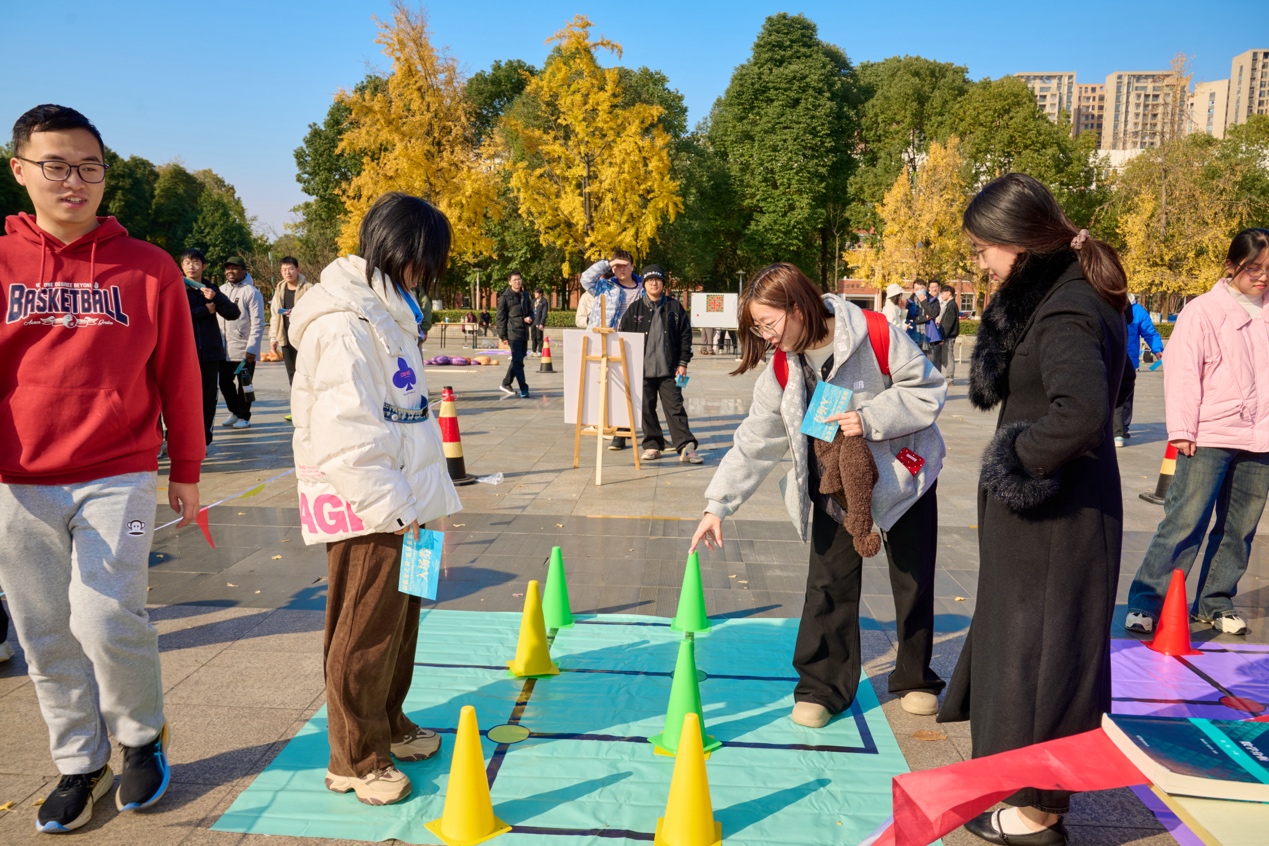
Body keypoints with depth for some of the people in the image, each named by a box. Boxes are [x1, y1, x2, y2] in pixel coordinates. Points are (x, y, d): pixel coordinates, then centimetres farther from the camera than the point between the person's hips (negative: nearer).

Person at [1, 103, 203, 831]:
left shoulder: (148, 267, 1)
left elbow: (179, 378, 4)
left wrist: (186, 474, 7)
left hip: (119, 479, -2)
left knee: (107, 616, -10)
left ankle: (143, 737, 18)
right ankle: (80, 766, 26)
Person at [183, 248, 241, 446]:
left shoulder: (211, 289, 13)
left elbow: (234, 313, 2)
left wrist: (215, 298, -13)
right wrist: (206, 310, -9)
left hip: (210, 351, 3)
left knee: (208, 399, 6)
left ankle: (204, 439, 15)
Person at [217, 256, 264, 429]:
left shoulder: (251, 292, -8)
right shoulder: (221, 290, 12)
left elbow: (257, 323, -11)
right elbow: (216, 317, 15)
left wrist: (251, 348, -17)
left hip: (244, 349, -6)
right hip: (224, 349, 6)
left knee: (244, 384, 4)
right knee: (225, 383, 13)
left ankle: (244, 416, 17)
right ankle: (235, 412, 30)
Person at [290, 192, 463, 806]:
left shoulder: (385, 311, 15)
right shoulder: (344, 324, -17)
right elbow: (342, 436, -23)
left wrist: (413, 501, 15)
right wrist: (393, 507, -19)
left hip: (397, 501, 10)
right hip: (364, 508, -9)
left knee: (398, 621, 19)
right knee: (363, 634, 3)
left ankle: (389, 725, 37)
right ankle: (355, 760, 18)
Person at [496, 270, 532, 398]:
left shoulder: (525, 295, 14)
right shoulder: (505, 297, -4)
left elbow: (530, 311, 24)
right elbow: (501, 317, -5)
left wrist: (530, 318, -1)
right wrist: (503, 336, -9)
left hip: (524, 333, 7)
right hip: (513, 333, -7)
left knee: (517, 360, 14)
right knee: (518, 361, -11)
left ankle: (506, 383, 30)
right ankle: (524, 389, -11)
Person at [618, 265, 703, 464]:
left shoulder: (674, 307, 5)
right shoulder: (635, 309, 6)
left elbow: (685, 335, 5)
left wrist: (683, 363, 0)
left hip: (669, 369, -1)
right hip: (642, 369, 1)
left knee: (675, 407, -3)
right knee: (646, 409, 5)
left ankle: (686, 448, -5)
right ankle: (652, 446, 15)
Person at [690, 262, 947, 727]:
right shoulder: (782, 370, -8)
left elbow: (926, 391, -14)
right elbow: (754, 441, -5)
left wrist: (870, 418, -27)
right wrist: (718, 505, -9)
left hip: (901, 473, -2)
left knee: (913, 581, 11)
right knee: (829, 584, 0)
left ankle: (916, 678, 32)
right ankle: (821, 687, 14)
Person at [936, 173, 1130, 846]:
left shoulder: (1063, 311, -22)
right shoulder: (1064, 292, 7)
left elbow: (1082, 412, -37)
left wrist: (1019, 456, -22)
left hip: (1052, 518, -10)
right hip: (1053, 507, 10)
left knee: (1037, 649, 4)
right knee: (1023, 643, 20)